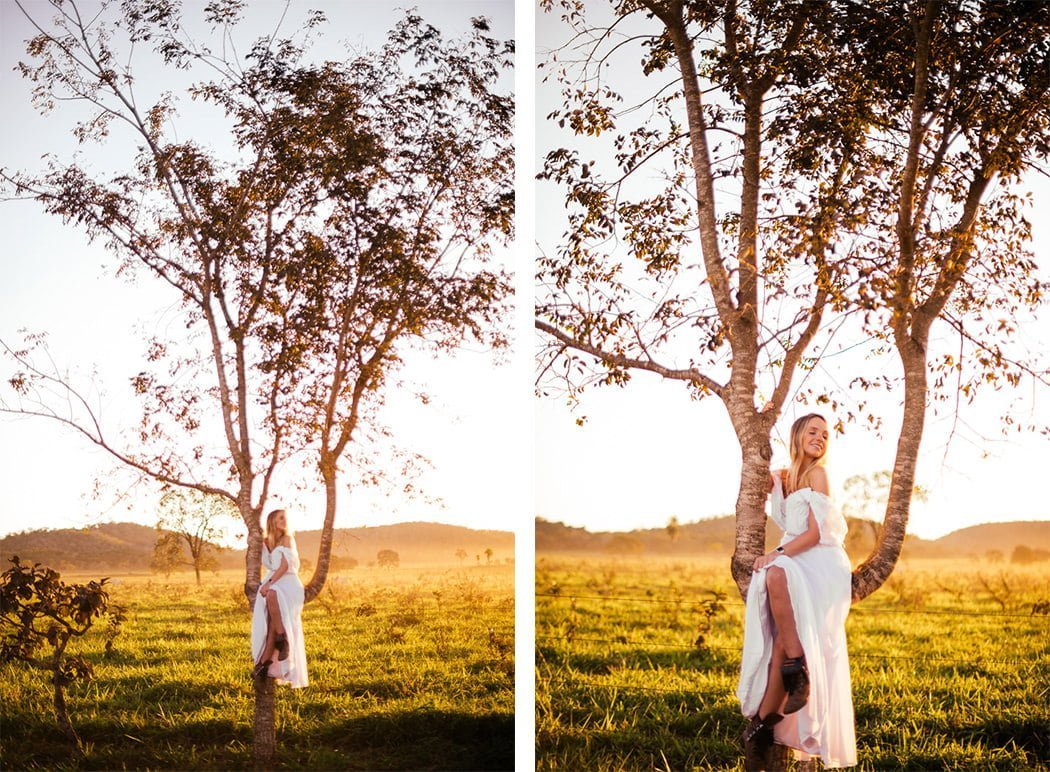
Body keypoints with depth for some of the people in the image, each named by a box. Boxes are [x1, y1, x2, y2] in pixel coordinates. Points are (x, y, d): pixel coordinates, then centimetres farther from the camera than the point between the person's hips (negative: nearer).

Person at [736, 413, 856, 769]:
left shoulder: (817, 473, 2)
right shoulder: (783, 477, 19)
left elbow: (816, 532, -5)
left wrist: (779, 553, -18)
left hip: (820, 565, -5)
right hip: (792, 564, 5)